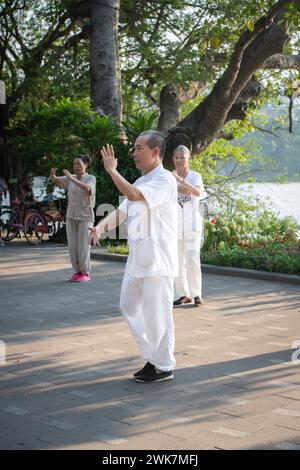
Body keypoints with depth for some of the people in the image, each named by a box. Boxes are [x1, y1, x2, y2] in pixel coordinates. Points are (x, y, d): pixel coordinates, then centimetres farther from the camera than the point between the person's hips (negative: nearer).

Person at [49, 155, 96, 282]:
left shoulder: (91, 178, -8)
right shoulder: (71, 178, 7)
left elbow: (87, 189, -29)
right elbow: (54, 180, 2)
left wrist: (72, 179, -35)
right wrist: (52, 174, -21)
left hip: (85, 217, -5)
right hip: (71, 216, 5)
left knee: (83, 246, -4)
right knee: (72, 246, 4)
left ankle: (85, 273, 6)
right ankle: (77, 271, 16)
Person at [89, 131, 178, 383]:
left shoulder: (164, 180, -15)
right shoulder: (141, 182, 16)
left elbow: (133, 195, -30)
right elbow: (122, 211, 14)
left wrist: (112, 170, -18)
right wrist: (101, 226, -5)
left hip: (158, 260, -10)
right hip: (138, 258, 10)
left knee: (157, 313, -1)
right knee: (130, 306, 15)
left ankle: (163, 367, 12)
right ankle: (153, 357, 27)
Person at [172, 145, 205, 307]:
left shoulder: (195, 176, -1)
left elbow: (198, 192, -22)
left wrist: (180, 180, -36)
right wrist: (176, 188, -34)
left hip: (192, 224, -2)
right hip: (175, 225, 2)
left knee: (192, 260, -9)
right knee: (178, 261, 5)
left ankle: (197, 294, 4)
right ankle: (184, 294, 16)